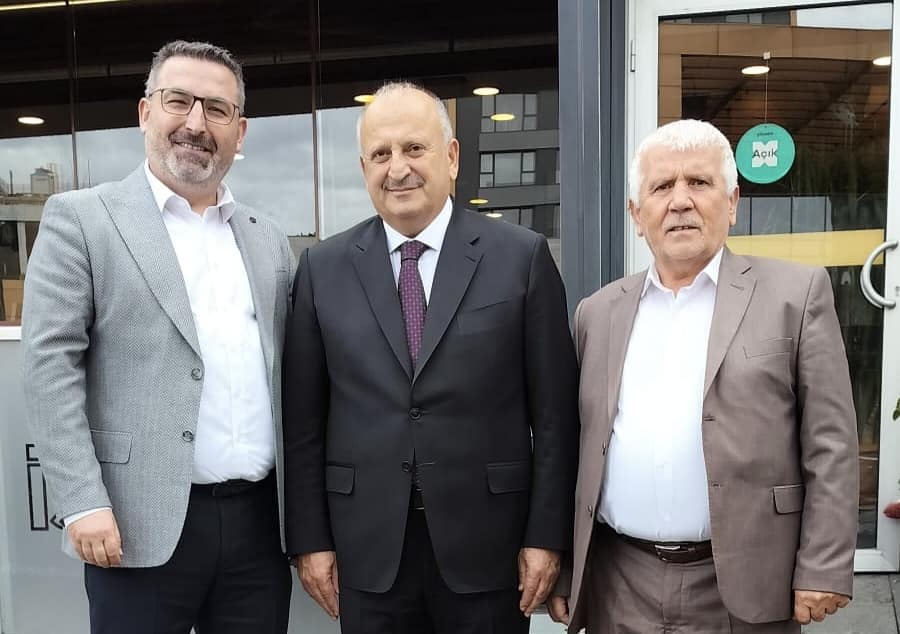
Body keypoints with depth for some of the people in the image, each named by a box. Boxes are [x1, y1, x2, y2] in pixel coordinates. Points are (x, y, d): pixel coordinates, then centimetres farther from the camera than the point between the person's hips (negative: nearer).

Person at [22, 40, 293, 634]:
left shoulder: (269, 239, 11)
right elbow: (50, 363, -7)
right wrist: (84, 502, -14)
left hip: (261, 519, 4)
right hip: (143, 523, -3)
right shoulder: (80, 218, -1)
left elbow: (285, 373, 13)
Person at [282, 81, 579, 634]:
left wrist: (547, 534, -5)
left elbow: (555, 412, -4)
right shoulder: (324, 268, 1)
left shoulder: (522, 256, -4)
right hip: (367, 550, 2)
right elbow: (304, 419, 3)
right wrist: (310, 538, 2)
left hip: (486, 546, -1)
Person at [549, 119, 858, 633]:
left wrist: (823, 571, -8)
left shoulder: (796, 293, -2)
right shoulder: (599, 312, 7)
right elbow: (578, 451, 9)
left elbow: (830, 446, -4)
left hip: (741, 585, -2)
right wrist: (560, 567, 10)